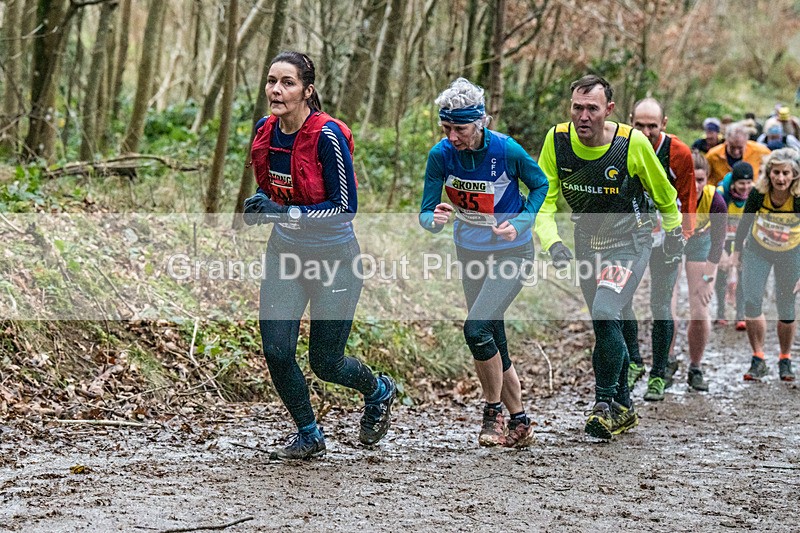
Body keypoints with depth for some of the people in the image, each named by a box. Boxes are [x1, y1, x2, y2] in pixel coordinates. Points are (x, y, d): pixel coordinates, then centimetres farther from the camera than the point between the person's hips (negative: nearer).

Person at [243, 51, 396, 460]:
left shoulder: (328, 135, -23)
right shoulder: (266, 131, -3)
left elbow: (345, 207, -21)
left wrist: (286, 212, -29)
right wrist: (258, 208, -8)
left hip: (334, 257, -5)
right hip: (284, 252, 5)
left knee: (325, 363, 4)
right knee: (275, 351, -5)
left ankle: (379, 392, 38)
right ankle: (308, 435, 19)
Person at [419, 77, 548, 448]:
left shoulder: (507, 150, -22)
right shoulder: (441, 155, -14)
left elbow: (539, 185, -4)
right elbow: (425, 213, -12)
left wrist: (520, 223, -18)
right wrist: (435, 219, -35)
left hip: (512, 252, -5)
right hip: (470, 253, 5)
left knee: (476, 328, -20)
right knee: (493, 340, 9)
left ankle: (494, 411, -1)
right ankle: (519, 422, 23)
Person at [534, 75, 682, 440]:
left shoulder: (633, 143, -21)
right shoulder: (557, 140, -14)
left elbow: (663, 192, -3)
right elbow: (543, 199, -10)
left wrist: (673, 232, 11)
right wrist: (553, 243, -27)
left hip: (629, 242, -4)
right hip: (586, 243, 4)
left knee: (606, 314, -23)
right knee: (607, 326, 12)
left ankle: (605, 404, -8)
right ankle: (623, 408, 27)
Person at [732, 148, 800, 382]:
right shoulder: (758, 193, -25)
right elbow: (745, 221, -6)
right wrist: (737, 250, 4)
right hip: (757, 250, 1)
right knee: (751, 302, -8)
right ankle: (758, 359, 3)